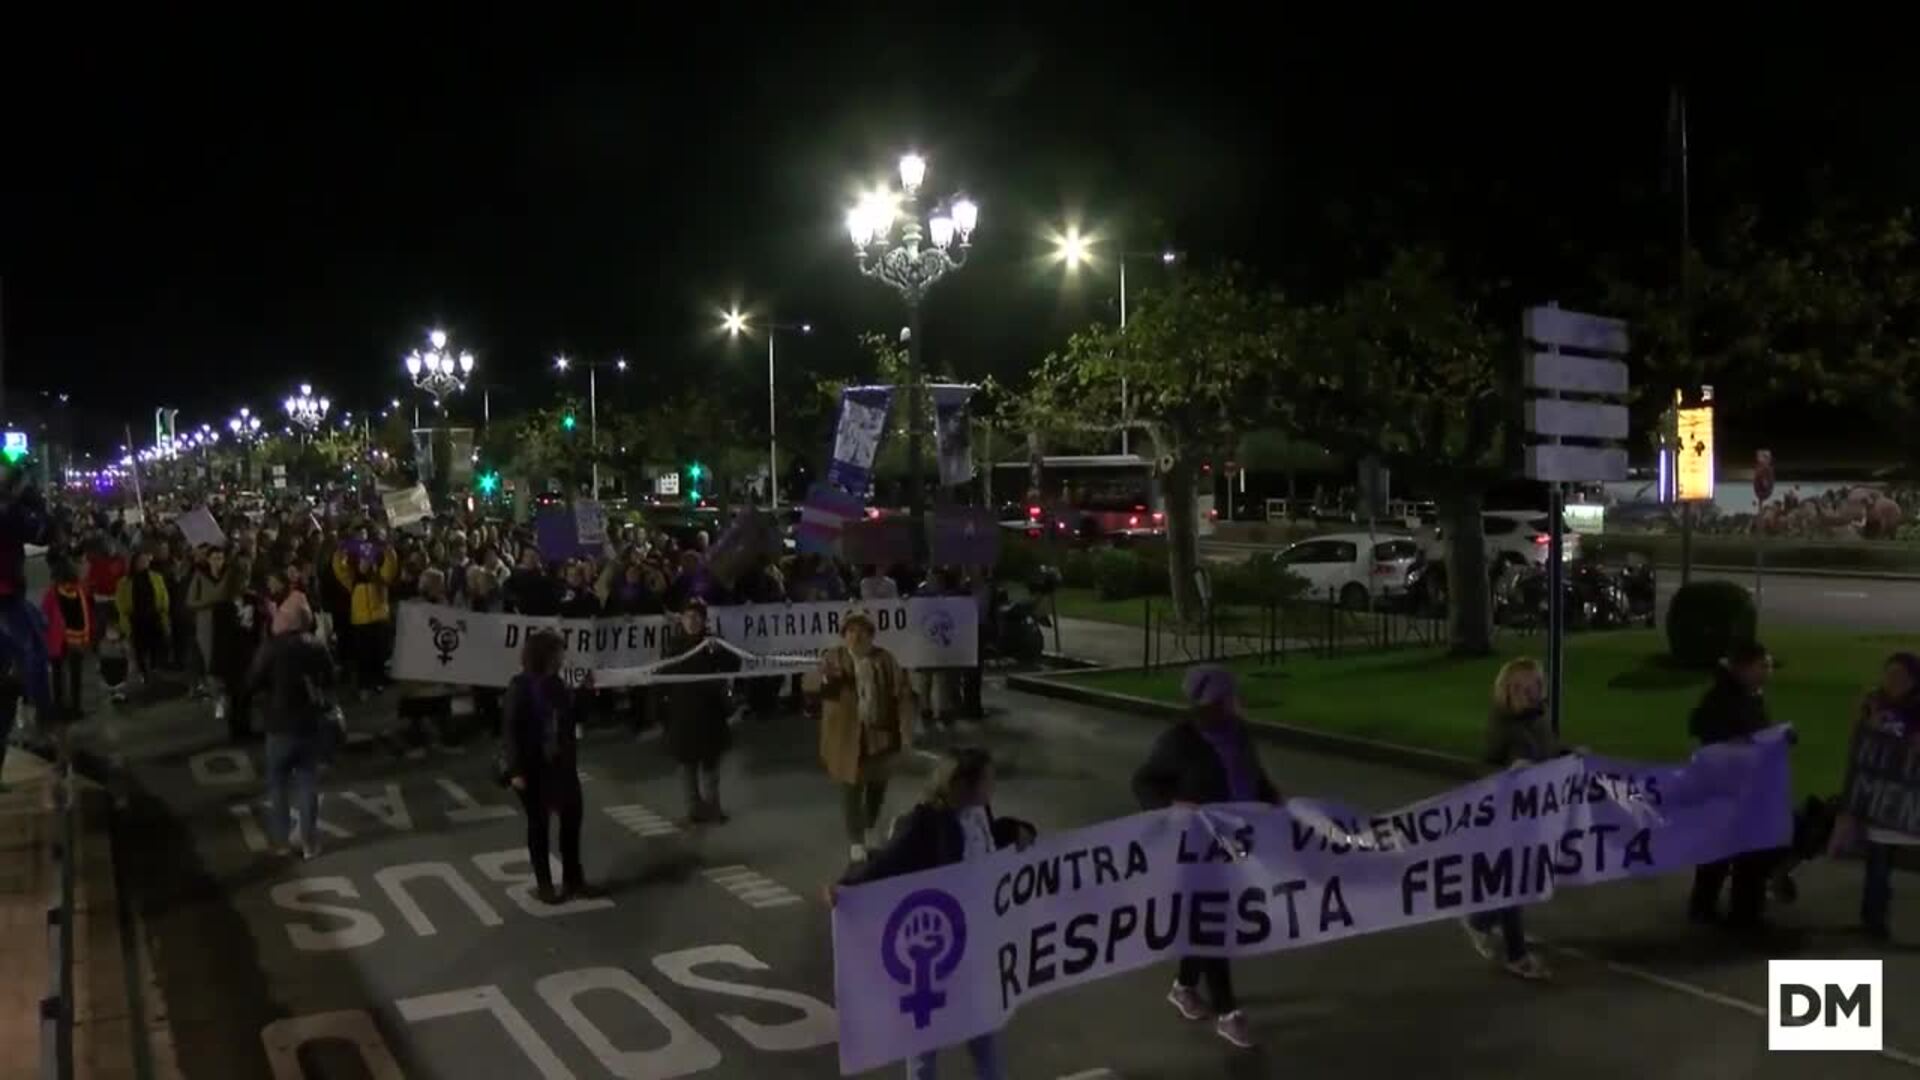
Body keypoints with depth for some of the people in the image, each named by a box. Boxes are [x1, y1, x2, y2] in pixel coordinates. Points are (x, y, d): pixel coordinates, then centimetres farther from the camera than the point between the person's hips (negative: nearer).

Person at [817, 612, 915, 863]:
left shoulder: (885, 660, -3)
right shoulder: (833, 659, -5)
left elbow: (902, 695, -2)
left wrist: (906, 731, -8)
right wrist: (823, 679, -33)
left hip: (880, 733, 2)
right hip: (847, 735, -2)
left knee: (878, 784, 17)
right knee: (851, 787, -1)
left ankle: (869, 829, 42)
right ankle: (855, 841, 13)